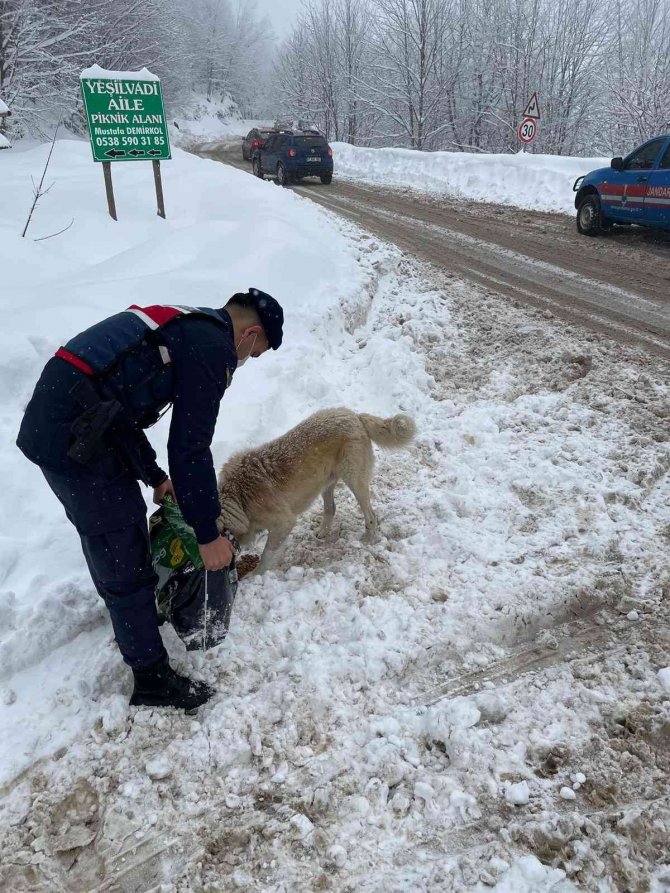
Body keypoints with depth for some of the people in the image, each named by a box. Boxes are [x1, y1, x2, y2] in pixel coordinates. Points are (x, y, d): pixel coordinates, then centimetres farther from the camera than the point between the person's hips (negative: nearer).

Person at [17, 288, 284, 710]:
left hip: (48, 422, 10)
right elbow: (190, 449, -15)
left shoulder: (177, 326, 20)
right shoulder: (212, 346, -10)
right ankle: (153, 679, 20)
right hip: (77, 442, -10)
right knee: (127, 563, 3)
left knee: (104, 534, 30)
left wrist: (154, 477, 36)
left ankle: (128, 611, 54)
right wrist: (208, 535, -6)